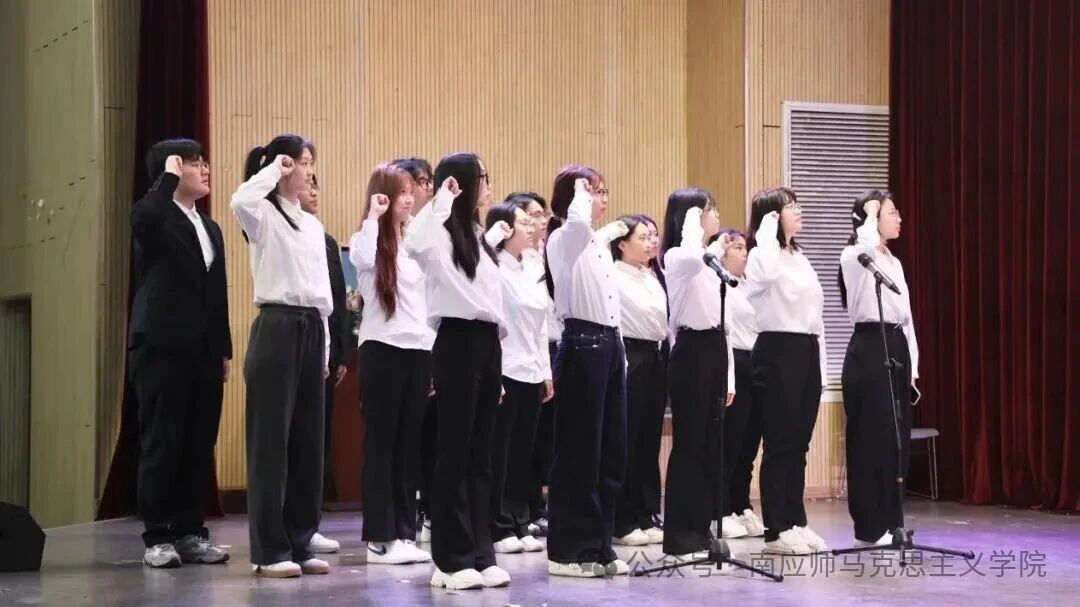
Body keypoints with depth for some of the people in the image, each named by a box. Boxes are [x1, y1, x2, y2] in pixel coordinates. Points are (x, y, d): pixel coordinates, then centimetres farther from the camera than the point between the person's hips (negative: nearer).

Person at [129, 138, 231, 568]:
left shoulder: (211, 228, 19)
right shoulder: (154, 215, -3)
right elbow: (146, 219, -31)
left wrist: (224, 349, 13)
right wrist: (168, 177, -17)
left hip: (203, 352, 7)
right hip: (162, 348, -7)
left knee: (199, 447, 7)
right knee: (161, 446, -3)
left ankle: (190, 532, 14)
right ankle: (158, 537, 3)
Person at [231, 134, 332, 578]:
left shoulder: (313, 224, 18)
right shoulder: (265, 215, -5)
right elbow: (240, 201, -31)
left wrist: (325, 345, 17)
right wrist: (272, 169, -15)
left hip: (310, 330, 8)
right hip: (277, 328, -8)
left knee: (307, 441, 8)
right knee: (272, 440, -5)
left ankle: (298, 544, 16)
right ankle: (269, 550, -1)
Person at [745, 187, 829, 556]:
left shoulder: (799, 257, 18)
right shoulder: (762, 256, -8)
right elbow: (766, 273, -36)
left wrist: (820, 363, 16)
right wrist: (768, 228, -22)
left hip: (806, 351, 8)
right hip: (778, 351, -8)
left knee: (799, 444, 10)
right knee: (780, 444, -4)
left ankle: (796, 522, 16)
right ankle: (776, 531, 0)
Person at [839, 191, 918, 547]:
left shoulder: (894, 263, 19)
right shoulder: (854, 257, -6)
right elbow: (868, 246, -34)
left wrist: (913, 364, 14)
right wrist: (869, 216, -14)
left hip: (897, 348, 8)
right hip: (869, 348, -8)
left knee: (896, 438, 7)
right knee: (871, 437, -6)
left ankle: (890, 521, 14)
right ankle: (869, 527, -2)